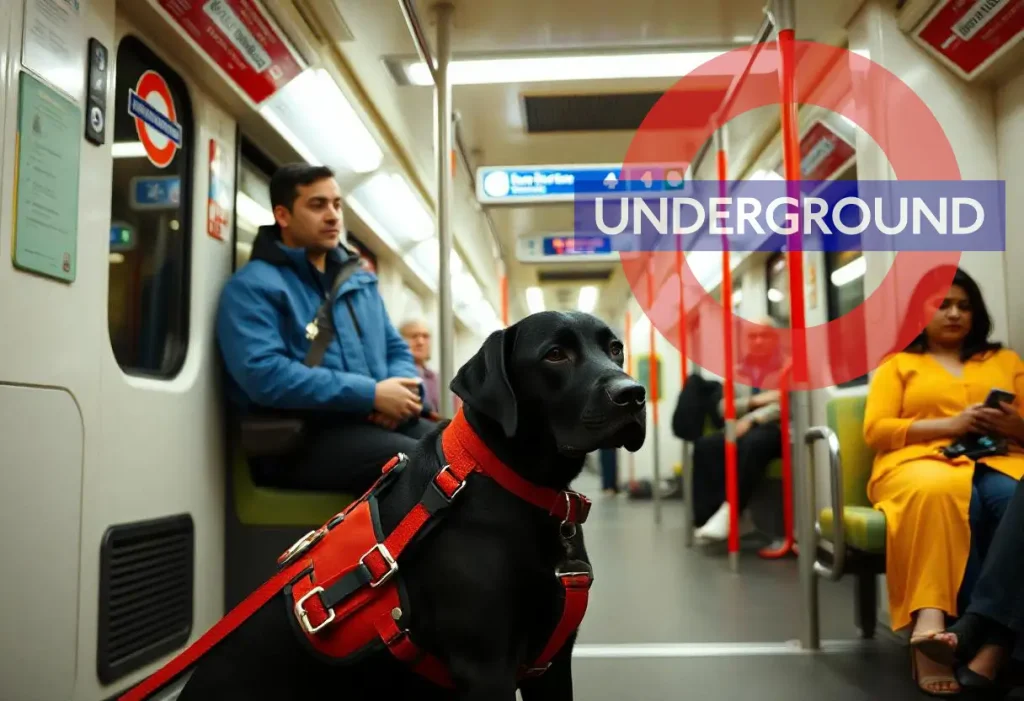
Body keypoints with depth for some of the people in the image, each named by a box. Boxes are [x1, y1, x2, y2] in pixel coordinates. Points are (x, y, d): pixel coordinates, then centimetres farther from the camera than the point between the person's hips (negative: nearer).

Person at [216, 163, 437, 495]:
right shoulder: (253, 285, -3)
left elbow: (397, 348, 22)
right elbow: (264, 374, -18)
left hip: (376, 424, 7)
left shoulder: (360, 279, 21)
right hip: (301, 437, -7)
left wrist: (402, 390, -4)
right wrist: (371, 394, -19)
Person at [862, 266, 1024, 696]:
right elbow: (875, 431, 4)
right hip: (921, 463, -2)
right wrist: (948, 425, -7)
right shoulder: (898, 364, 20)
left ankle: (930, 627, -44)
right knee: (940, 492, -42)